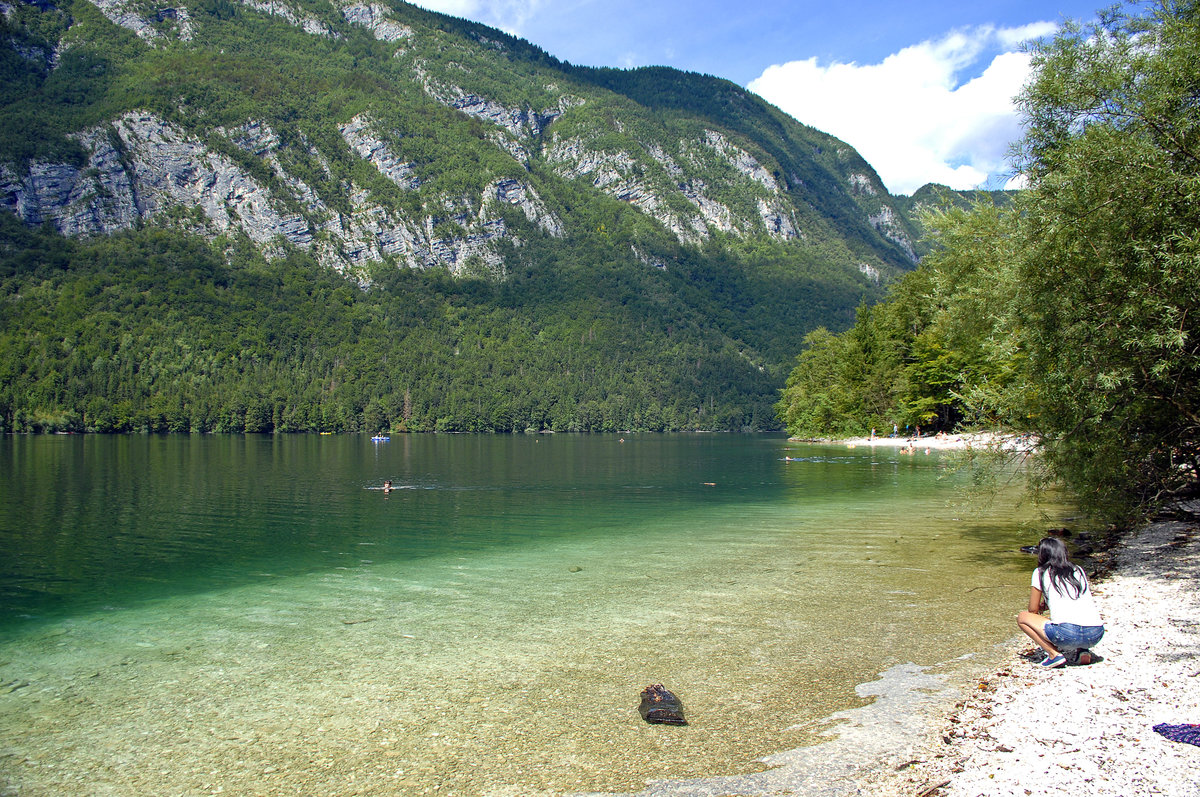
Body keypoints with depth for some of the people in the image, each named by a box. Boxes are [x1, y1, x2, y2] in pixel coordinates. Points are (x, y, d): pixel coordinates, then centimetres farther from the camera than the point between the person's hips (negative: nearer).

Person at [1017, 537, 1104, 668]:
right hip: (1096, 634, 6)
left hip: (1067, 634, -6)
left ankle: (1054, 654, -2)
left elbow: (1033, 610, 13)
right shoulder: (1079, 570, 22)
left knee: (1022, 617, 14)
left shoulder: (1041, 573, 9)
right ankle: (1080, 652, 11)